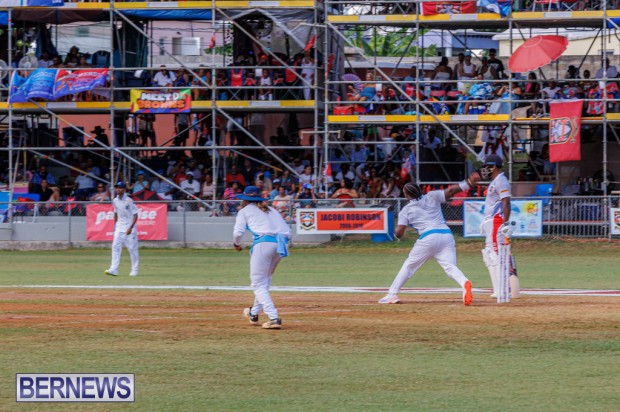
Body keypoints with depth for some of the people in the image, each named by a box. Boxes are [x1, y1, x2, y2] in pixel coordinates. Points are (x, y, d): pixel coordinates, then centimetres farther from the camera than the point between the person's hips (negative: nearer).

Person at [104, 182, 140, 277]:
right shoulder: (115, 201, 6)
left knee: (132, 248, 2)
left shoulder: (129, 201, -12)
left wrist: (131, 227, -19)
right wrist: (115, 225, 15)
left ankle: (134, 270, 12)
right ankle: (113, 269, -14)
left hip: (129, 227, -5)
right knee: (115, 247, -8)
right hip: (119, 228, 5)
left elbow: (135, 215, -11)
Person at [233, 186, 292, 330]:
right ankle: (254, 313, 38)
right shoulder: (272, 210, 29)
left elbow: (238, 232, 3)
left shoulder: (245, 211, 15)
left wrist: (236, 244, 22)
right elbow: (287, 232, 20)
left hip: (262, 243, -6)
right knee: (265, 281, 25)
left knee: (258, 284, -3)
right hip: (280, 245, 6)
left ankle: (274, 318, -20)